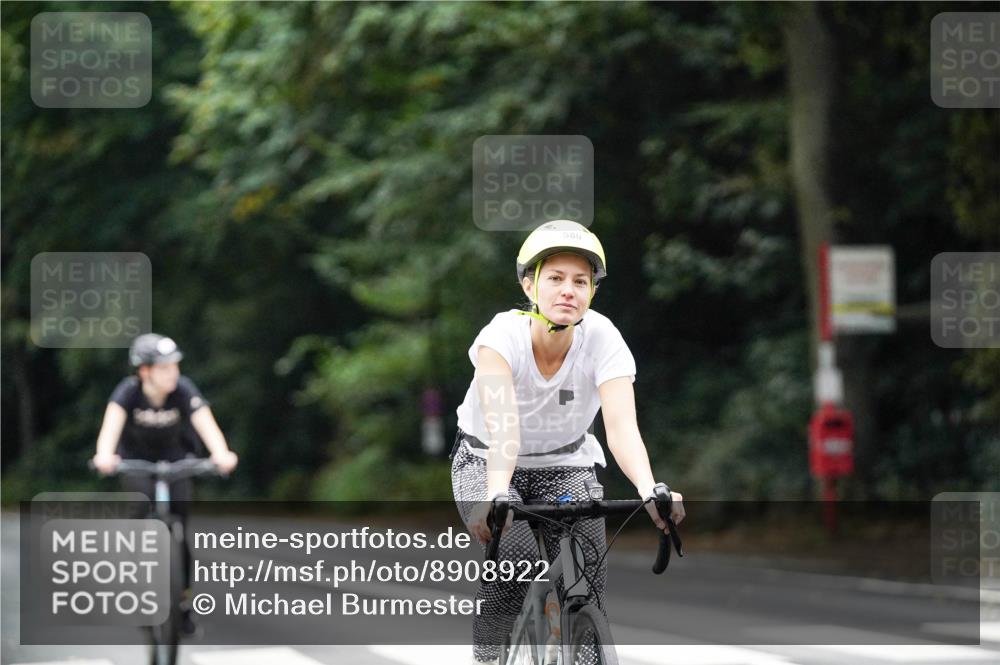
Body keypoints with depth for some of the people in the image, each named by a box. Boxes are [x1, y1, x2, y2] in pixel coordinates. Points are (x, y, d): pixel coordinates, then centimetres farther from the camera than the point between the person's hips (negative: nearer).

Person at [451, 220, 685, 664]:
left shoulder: (603, 339, -23)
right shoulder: (502, 336, -27)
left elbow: (621, 426, -35)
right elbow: (502, 426, -41)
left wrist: (649, 490, -53)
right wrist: (495, 496, -58)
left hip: (563, 466, 2)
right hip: (486, 463, -2)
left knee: (587, 570, -19)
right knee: (515, 556, -28)